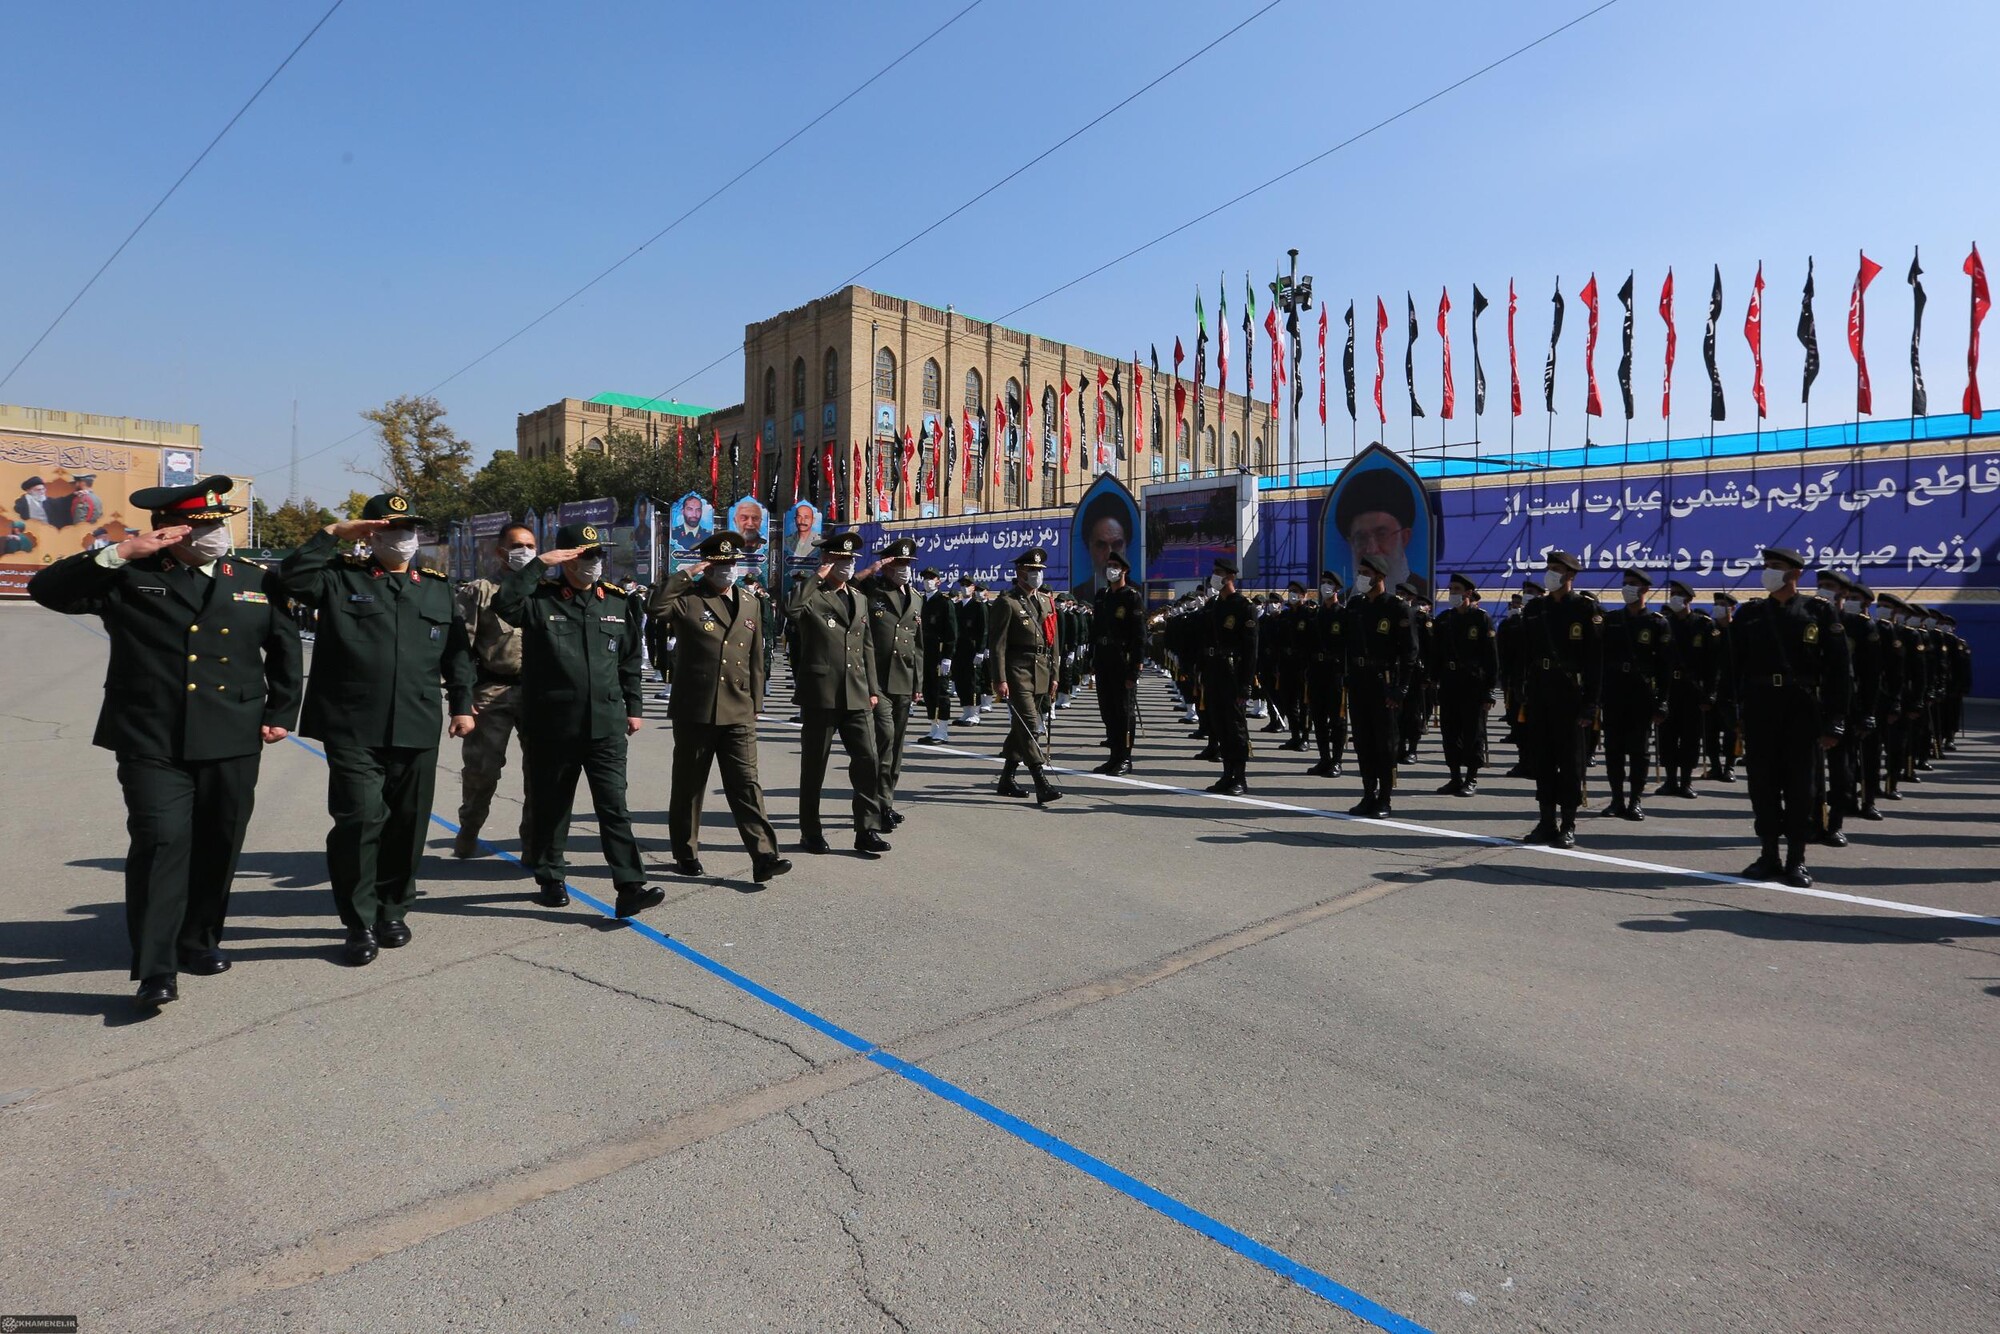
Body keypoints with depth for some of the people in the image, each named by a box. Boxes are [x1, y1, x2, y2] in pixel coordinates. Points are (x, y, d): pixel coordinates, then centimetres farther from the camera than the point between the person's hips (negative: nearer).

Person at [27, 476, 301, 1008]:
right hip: (152, 742, -3)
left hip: (232, 741, 3)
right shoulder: (128, 578, 3)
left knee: (218, 847, 11)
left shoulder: (257, 581, 9)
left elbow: (285, 650, 14)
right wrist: (118, 553, -14)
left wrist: (281, 714, 9)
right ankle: (155, 969, -2)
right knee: (160, 842, -9)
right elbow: (47, 588, -5)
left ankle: (200, 941, 29)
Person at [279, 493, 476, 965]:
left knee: (407, 825, 9)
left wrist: (462, 704, 8)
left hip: (417, 731, 3)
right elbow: (293, 577, -11)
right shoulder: (342, 577, 6)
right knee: (359, 820, -7)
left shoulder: (438, 586, 13)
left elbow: (457, 650, 13)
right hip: (353, 731, -3)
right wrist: (332, 533, -8)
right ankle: (360, 923, 7)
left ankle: (393, 910, 26)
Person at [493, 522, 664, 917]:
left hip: (607, 726, 2)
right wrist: (538, 564, -20)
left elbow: (630, 660, 16)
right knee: (550, 806, 12)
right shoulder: (540, 599, -1)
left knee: (615, 807, -3)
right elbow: (504, 603, -23)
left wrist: (634, 706, 14)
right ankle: (550, 878, 30)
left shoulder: (617, 602, 9)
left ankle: (630, 887, -5)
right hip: (552, 726, -1)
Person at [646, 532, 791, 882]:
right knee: (688, 786, 10)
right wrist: (684, 574, -17)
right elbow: (654, 606, -24)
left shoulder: (750, 604, 13)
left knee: (746, 784, -2)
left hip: (738, 714, 3)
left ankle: (764, 856, -6)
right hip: (694, 711, -3)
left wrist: (754, 705, 13)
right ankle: (686, 854, 24)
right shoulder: (688, 599, -2)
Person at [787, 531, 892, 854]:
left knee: (868, 761, 0)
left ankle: (867, 831, 9)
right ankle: (810, 833, 19)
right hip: (820, 694, -5)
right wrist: (817, 577, -19)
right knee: (814, 766, 7)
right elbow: (792, 609, -30)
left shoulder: (859, 599, 17)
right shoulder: (812, 596, -4)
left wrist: (872, 689, 15)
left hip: (856, 696, 5)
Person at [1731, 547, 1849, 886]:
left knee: (1798, 784, 1)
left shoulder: (1819, 611, 2)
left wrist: (1834, 723, -5)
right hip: (1758, 708, 2)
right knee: (1762, 782, 5)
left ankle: (1796, 860, 9)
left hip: (1801, 709, -2)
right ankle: (1769, 855, 15)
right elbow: (1734, 665, 10)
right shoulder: (1750, 613, 9)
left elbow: (1838, 670, 0)